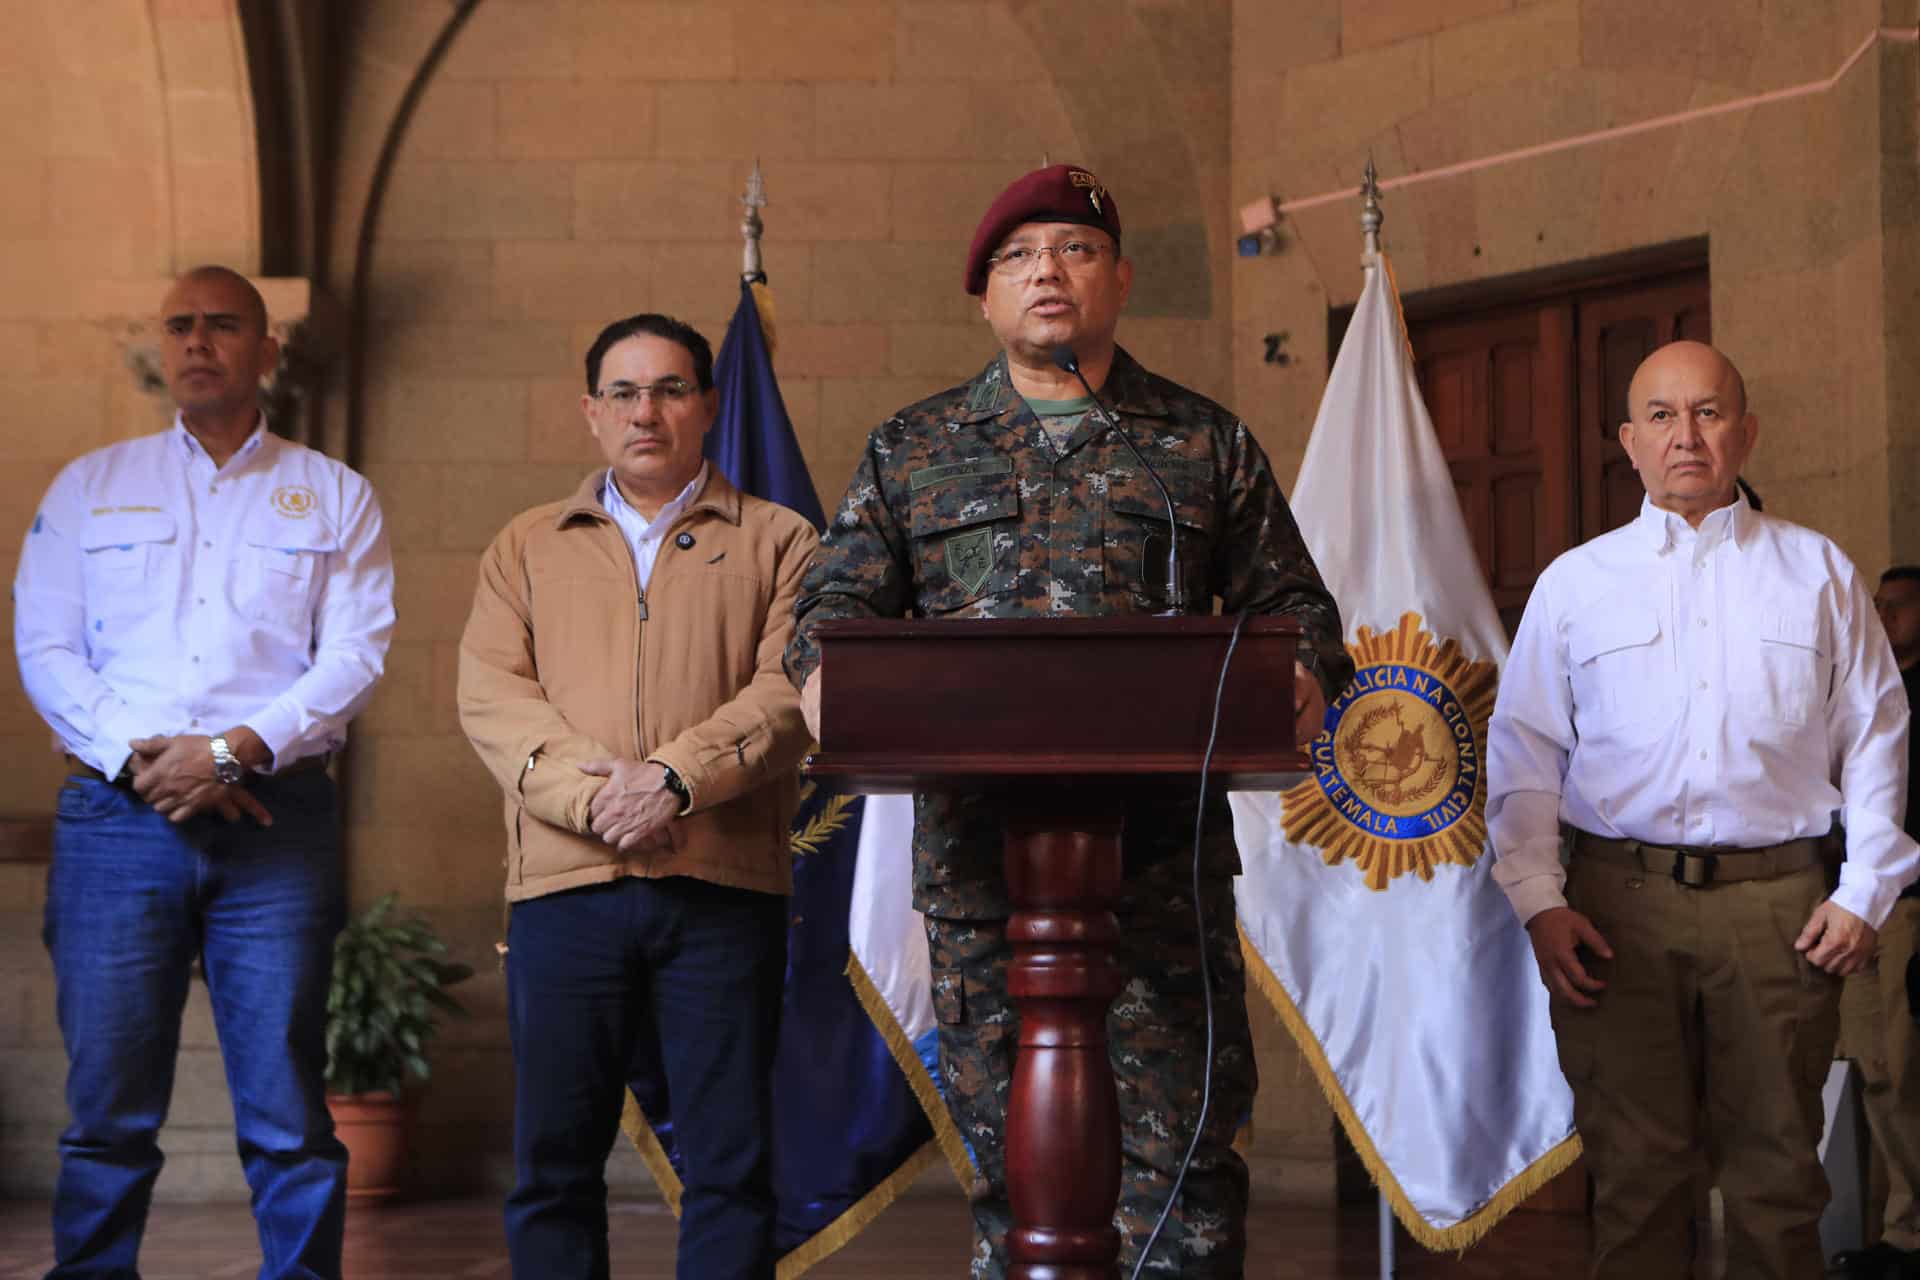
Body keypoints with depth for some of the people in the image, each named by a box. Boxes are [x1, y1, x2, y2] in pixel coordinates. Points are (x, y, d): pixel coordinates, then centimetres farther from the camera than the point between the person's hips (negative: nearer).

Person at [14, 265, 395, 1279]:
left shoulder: (334, 498, 13)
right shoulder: (89, 488, 17)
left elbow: (355, 655, 2)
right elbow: (45, 647, 8)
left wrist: (234, 749, -12)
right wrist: (141, 757, -8)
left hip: (277, 820, -1)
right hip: (117, 817, 1)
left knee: (286, 1110, -3)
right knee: (107, 1109, -1)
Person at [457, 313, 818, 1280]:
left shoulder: (776, 541, 12)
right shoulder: (527, 547, 17)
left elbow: (793, 687, -2)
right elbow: (490, 696, 4)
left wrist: (679, 777, -16)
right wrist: (592, 793, -12)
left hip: (724, 884, -1)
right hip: (565, 884, 2)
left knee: (730, 1158, 0)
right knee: (552, 1158, 3)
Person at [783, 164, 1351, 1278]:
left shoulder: (1206, 443, 14)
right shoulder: (913, 452, 16)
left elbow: (1293, 604, 12)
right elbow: (839, 604, 10)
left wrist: (1304, 681, -10)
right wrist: (831, 687, -12)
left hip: (1162, 840, -1)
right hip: (981, 840, 1)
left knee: (1182, 1134, -5)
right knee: (1009, 1143, 5)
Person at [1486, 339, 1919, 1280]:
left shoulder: (1817, 573, 11)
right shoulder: (1574, 583, 10)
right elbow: (1523, 752, 8)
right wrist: (1539, 900, -1)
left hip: (1777, 903, 0)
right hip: (1619, 902, 0)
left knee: (1776, 1167, 4)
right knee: (1635, 1168, 2)